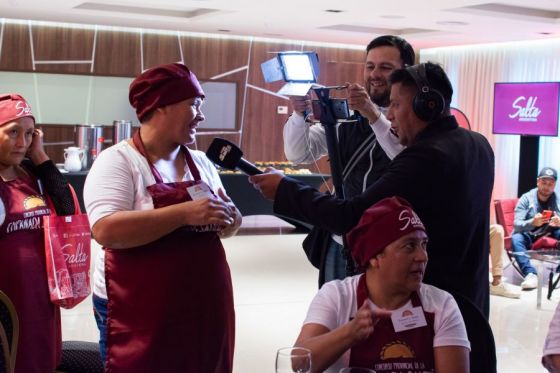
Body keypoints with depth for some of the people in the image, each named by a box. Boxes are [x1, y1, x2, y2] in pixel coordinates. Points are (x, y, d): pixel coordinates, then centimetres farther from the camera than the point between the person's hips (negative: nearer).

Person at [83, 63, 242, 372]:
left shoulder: (201, 162, 11)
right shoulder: (117, 161, -9)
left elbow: (220, 225, 18)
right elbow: (106, 230, -23)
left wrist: (228, 221, -6)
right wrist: (184, 213, -28)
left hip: (204, 305, 6)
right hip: (140, 311, -6)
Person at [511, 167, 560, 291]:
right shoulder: (526, 198, -10)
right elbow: (516, 224, -20)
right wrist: (533, 222, -42)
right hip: (528, 236, -2)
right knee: (516, 238, -34)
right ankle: (530, 274, -42)